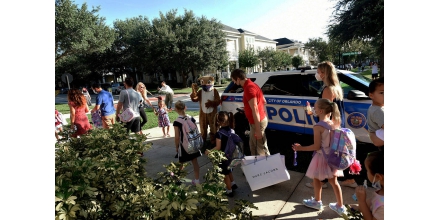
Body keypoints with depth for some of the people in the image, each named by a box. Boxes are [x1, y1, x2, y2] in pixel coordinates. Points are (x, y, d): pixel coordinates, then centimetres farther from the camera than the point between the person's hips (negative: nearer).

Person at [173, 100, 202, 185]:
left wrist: (176, 147, -1)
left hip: (184, 145, -4)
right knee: (195, 162, 13)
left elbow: (177, 137, -16)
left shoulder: (177, 122, -19)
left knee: (181, 163, 16)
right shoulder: (191, 118, -5)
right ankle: (196, 180, 22)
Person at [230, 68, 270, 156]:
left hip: (257, 122, -11)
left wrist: (258, 130, -25)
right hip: (258, 120, 11)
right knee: (253, 145, 22)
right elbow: (264, 101, 18)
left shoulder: (248, 88, -23)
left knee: (261, 149, 0)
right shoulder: (252, 85, 9)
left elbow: (255, 110, -26)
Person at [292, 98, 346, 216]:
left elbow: (316, 146, -20)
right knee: (334, 181, 19)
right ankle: (340, 206, 30)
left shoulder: (318, 127, -23)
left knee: (316, 180, 17)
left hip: (322, 157, -6)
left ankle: (317, 202, 35)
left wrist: (301, 148, -12)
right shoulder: (334, 123, -3)